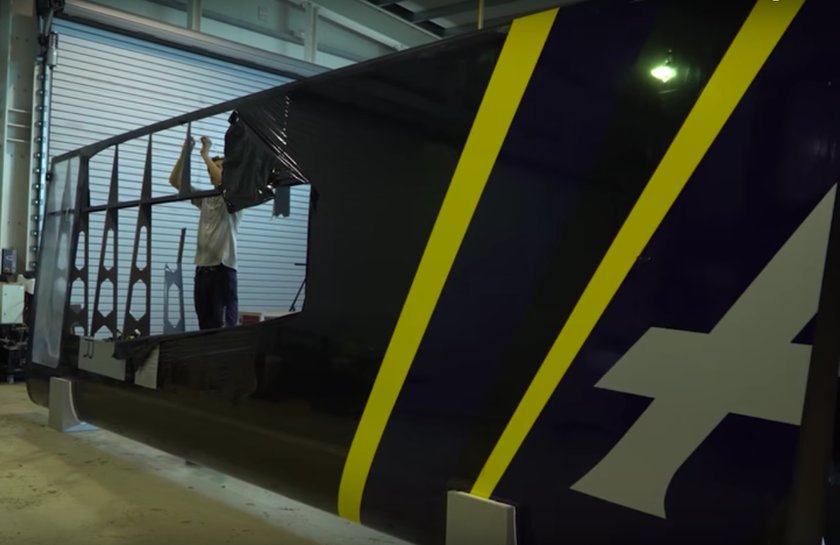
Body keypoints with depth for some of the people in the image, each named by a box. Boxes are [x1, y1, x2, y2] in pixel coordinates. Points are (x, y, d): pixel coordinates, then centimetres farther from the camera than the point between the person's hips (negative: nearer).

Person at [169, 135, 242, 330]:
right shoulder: (205, 198, 19)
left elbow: (222, 182, -25)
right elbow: (175, 180, 15)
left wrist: (205, 154, -16)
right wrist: (185, 152, 3)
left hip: (223, 267, -7)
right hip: (202, 267, 8)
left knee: (223, 324, -9)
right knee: (205, 324, 11)